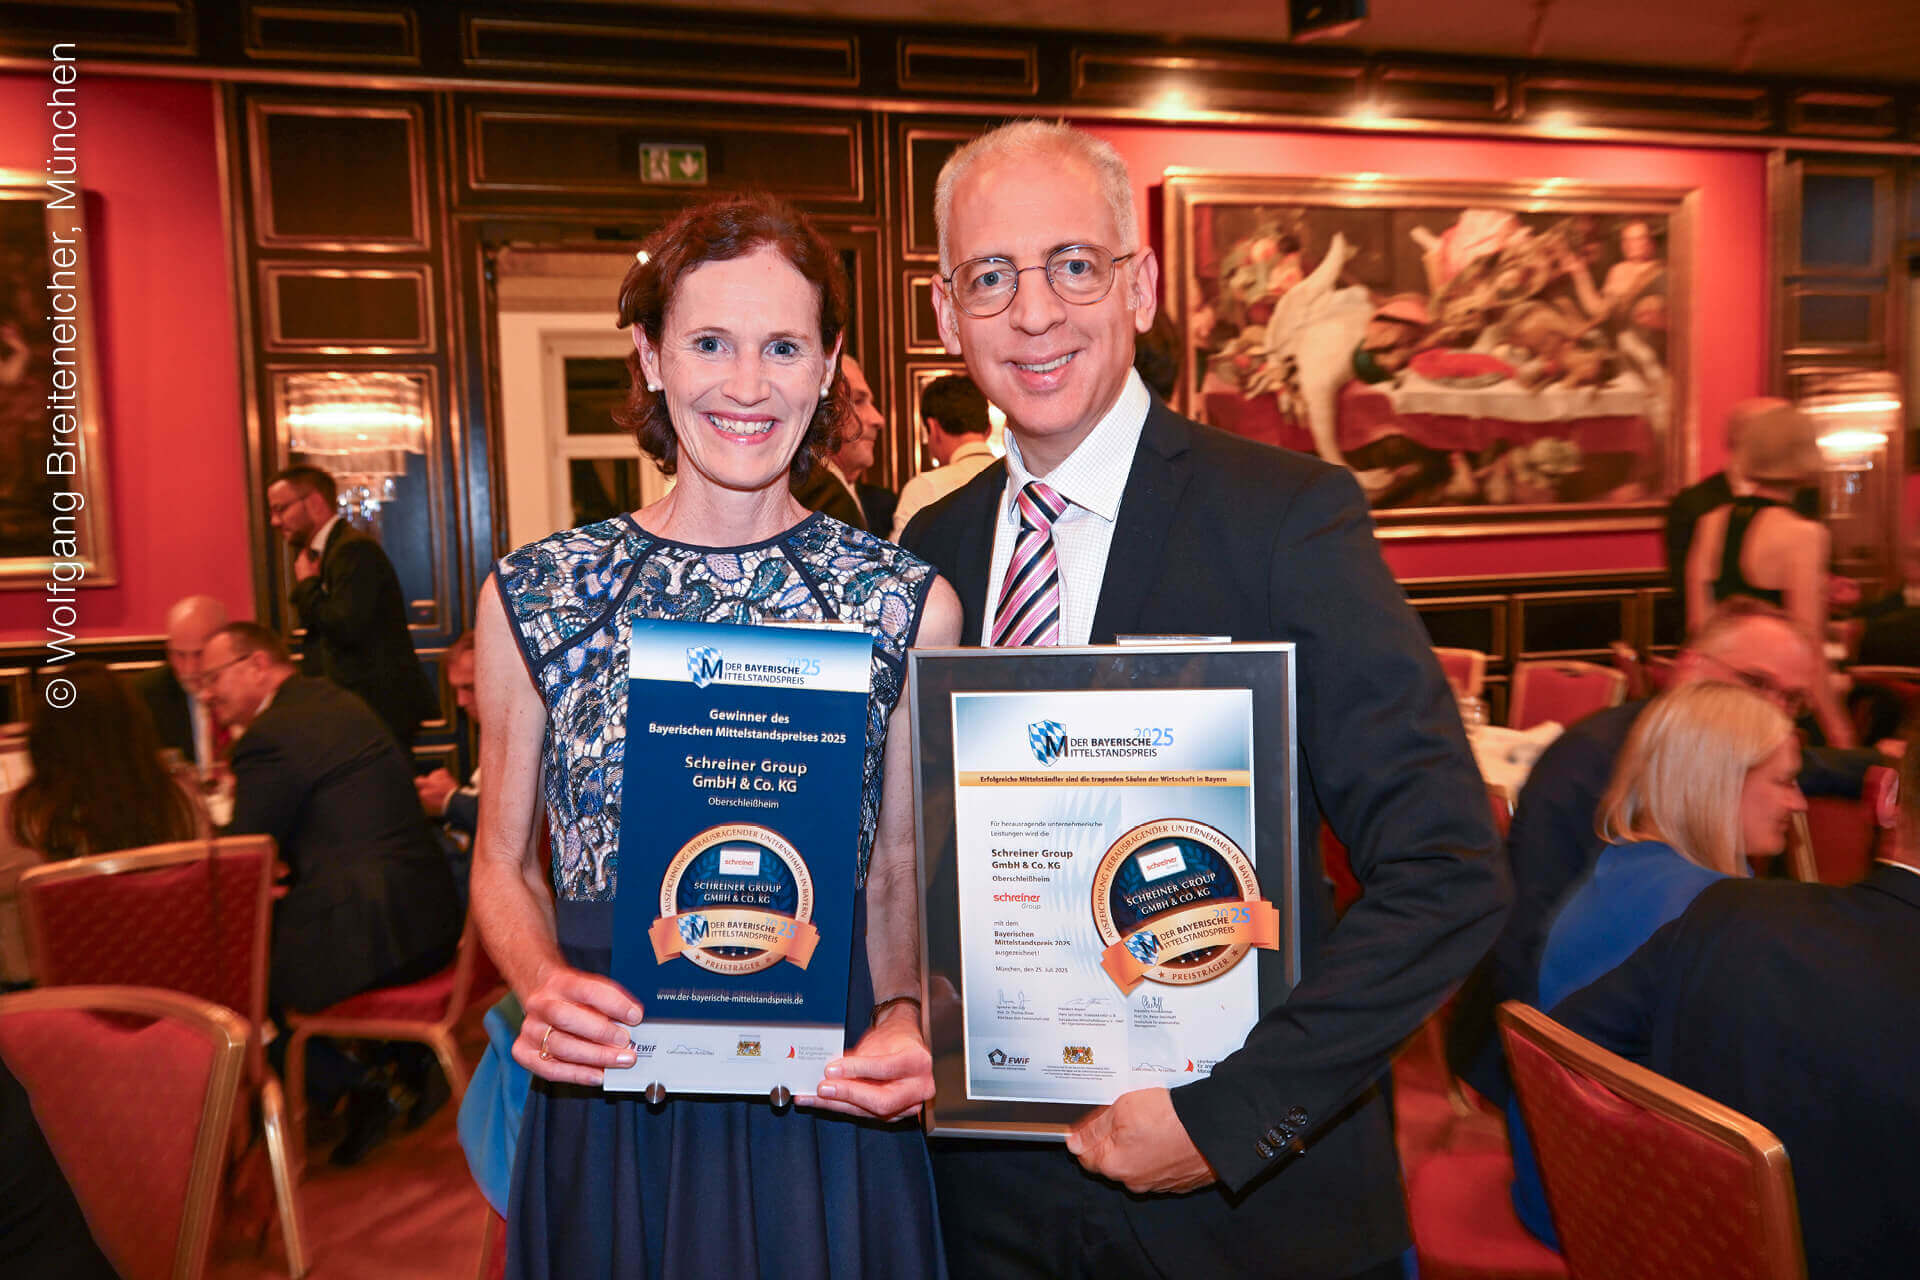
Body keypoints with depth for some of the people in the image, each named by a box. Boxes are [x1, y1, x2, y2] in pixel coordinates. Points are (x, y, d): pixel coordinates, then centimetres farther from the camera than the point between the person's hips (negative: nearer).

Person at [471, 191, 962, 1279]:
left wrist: (903, 1018, -15)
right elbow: (504, 863, 7)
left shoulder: (909, 604, -5)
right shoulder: (532, 596, -3)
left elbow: (903, 875, 3)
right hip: (603, 1109, 1)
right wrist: (543, 984, -12)